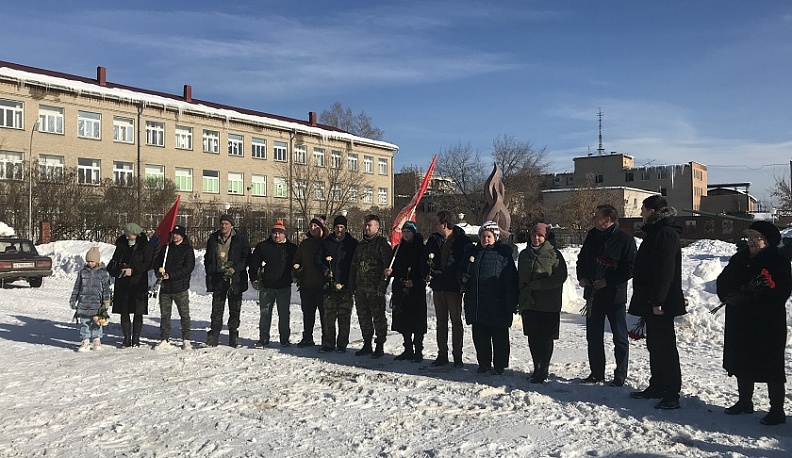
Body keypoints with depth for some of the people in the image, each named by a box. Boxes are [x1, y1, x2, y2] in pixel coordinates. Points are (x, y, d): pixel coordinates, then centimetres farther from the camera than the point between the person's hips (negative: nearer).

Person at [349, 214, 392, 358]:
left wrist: (382, 285, -18)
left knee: (378, 317, -2)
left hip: (375, 288, -7)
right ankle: (367, 344, 23)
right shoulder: (361, 245, 17)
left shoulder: (382, 244, -5)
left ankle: (380, 346, 7)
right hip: (360, 287, 7)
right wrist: (352, 284, 14)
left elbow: (387, 266, -11)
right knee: (363, 316, 12)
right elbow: (354, 266, 21)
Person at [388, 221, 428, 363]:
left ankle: (418, 351, 1)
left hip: (416, 289, -5)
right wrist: (391, 271, -2)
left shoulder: (420, 248, -2)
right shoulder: (398, 248, 15)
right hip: (400, 289, 6)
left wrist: (413, 282, -16)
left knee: (417, 320, -6)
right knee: (403, 319, 7)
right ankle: (408, 350, 17)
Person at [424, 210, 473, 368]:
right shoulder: (433, 239, 6)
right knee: (441, 321, 12)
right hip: (437, 285, 5)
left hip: (454, 287, -5)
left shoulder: (462, 240, -10)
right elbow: (425, 259, 15)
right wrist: (426, 274, 0)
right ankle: (442, 355, 20)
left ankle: (457, 356, 13)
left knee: (456, 321, 4)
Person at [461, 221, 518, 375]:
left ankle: (499, 365, 17)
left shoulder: (503, 253, -5)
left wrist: (511, 303, -13)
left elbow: (510, 280, -8)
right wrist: (463, 278, 0)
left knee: (499, 336, 5)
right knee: (479, 335, 12)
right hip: (475, 304, 5)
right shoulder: (472, 252, 11)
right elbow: (461, 270, 24)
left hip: (497, 304, -5)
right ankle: (483, 363, 25)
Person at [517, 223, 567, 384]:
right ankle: (537, 369, 22)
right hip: (529, 304, 5)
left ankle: (544, 370, 12)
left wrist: (536, 285, -17)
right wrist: (519, 301, 13)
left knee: (545, 338, 1)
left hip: (548, 305, -5)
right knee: (532, 338, 10)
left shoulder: (554, 254, -5)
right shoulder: (524, 254, 12)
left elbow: (560, 277, -14)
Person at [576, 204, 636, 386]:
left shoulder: (625, 239, -11)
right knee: (593, 337, 13)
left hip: (615, 295, -6)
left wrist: (609, 281, -20)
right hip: (593, 294, 7)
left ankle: (620, 375, 16)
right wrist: (581, 276, 1)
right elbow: (582, 259, 18)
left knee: (620, 337, 6)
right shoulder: (592, 235, 8)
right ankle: (597, 373, 25)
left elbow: (630, 268, -14)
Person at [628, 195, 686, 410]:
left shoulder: (666, 233, -15)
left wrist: (658, 300, -24)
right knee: (655, 345, 17)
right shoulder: (656, 232, 17)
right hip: (651, 302, 11)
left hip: (661, 303, -11)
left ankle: (672, 394, 1)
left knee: (665, 346, -5)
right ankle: (657, 387, 27)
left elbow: (666, 270, -22)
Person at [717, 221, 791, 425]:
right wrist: (728, 296, -8)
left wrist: (747, 299, -22)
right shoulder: (740, 259, 9)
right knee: (742, 363, 16)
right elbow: (722, 282, 13)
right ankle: (744, 402, 31)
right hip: (740, 324, 7)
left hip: (768, 326, -7)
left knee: (771, 368, -1)